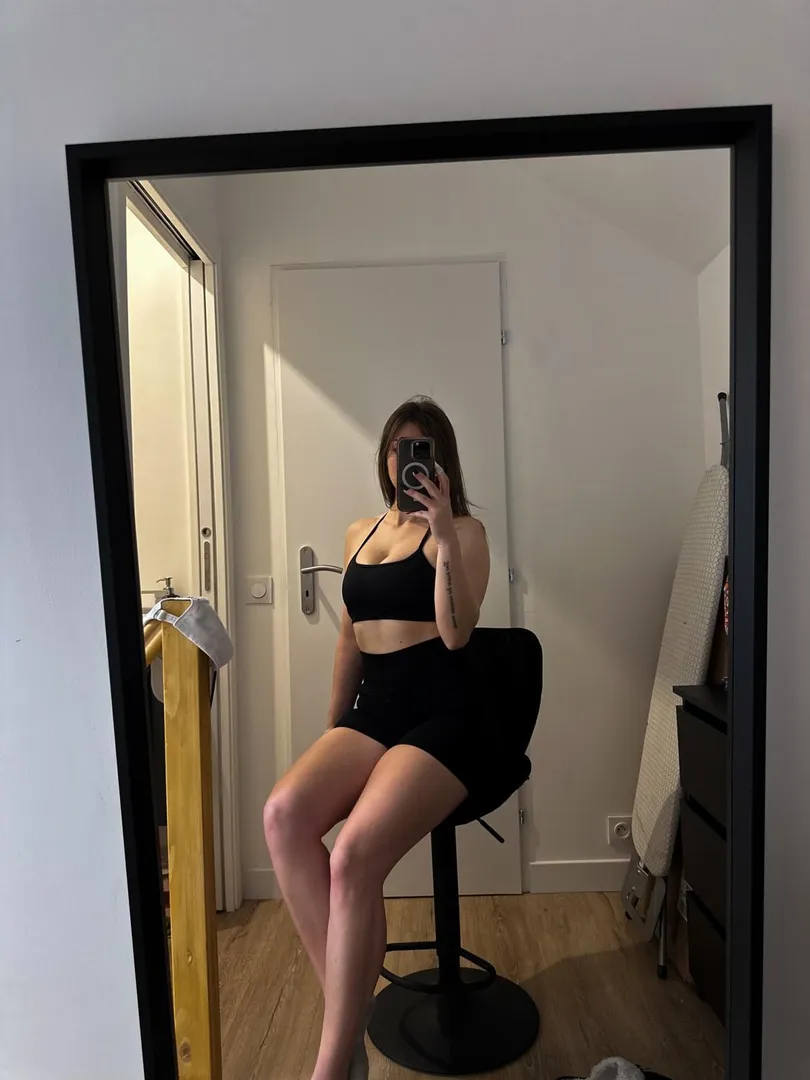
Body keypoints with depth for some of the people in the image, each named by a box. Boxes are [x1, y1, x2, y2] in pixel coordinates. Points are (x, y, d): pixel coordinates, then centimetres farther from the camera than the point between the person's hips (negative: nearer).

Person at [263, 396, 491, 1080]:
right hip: (374, 709, 6)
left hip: (444, 716, -5)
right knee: (284, 814, -25)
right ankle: (349, 1005, -13)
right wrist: (333, 732, 23)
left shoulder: (464, 530, 2)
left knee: (354, 859, -27)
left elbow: (456, 632, -13)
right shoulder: (361, 532, 19)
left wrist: (443, 533, -18)